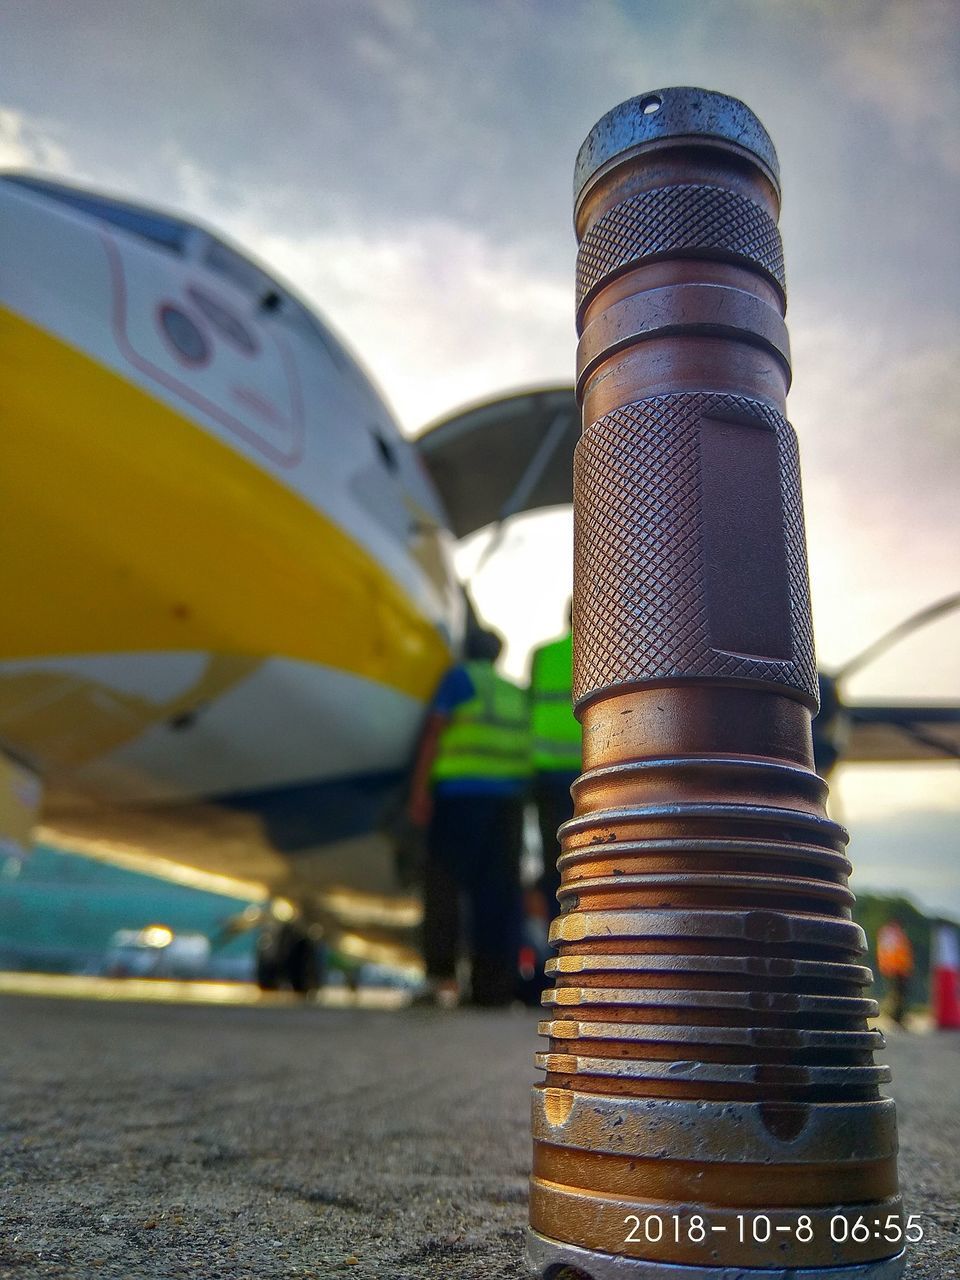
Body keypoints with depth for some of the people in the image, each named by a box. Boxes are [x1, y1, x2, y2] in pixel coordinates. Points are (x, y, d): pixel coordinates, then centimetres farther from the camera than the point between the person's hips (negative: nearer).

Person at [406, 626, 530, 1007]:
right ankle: (495, 983, 1)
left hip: (462, 792, -5)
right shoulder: (515, 693, 24)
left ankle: (442, 975, -13)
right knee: (498, 888, 4)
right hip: (510, 795, 5)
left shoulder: (460, 677, 7)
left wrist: (419, 790, -9)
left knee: (444, 880, -5)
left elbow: (434, 730, -4)